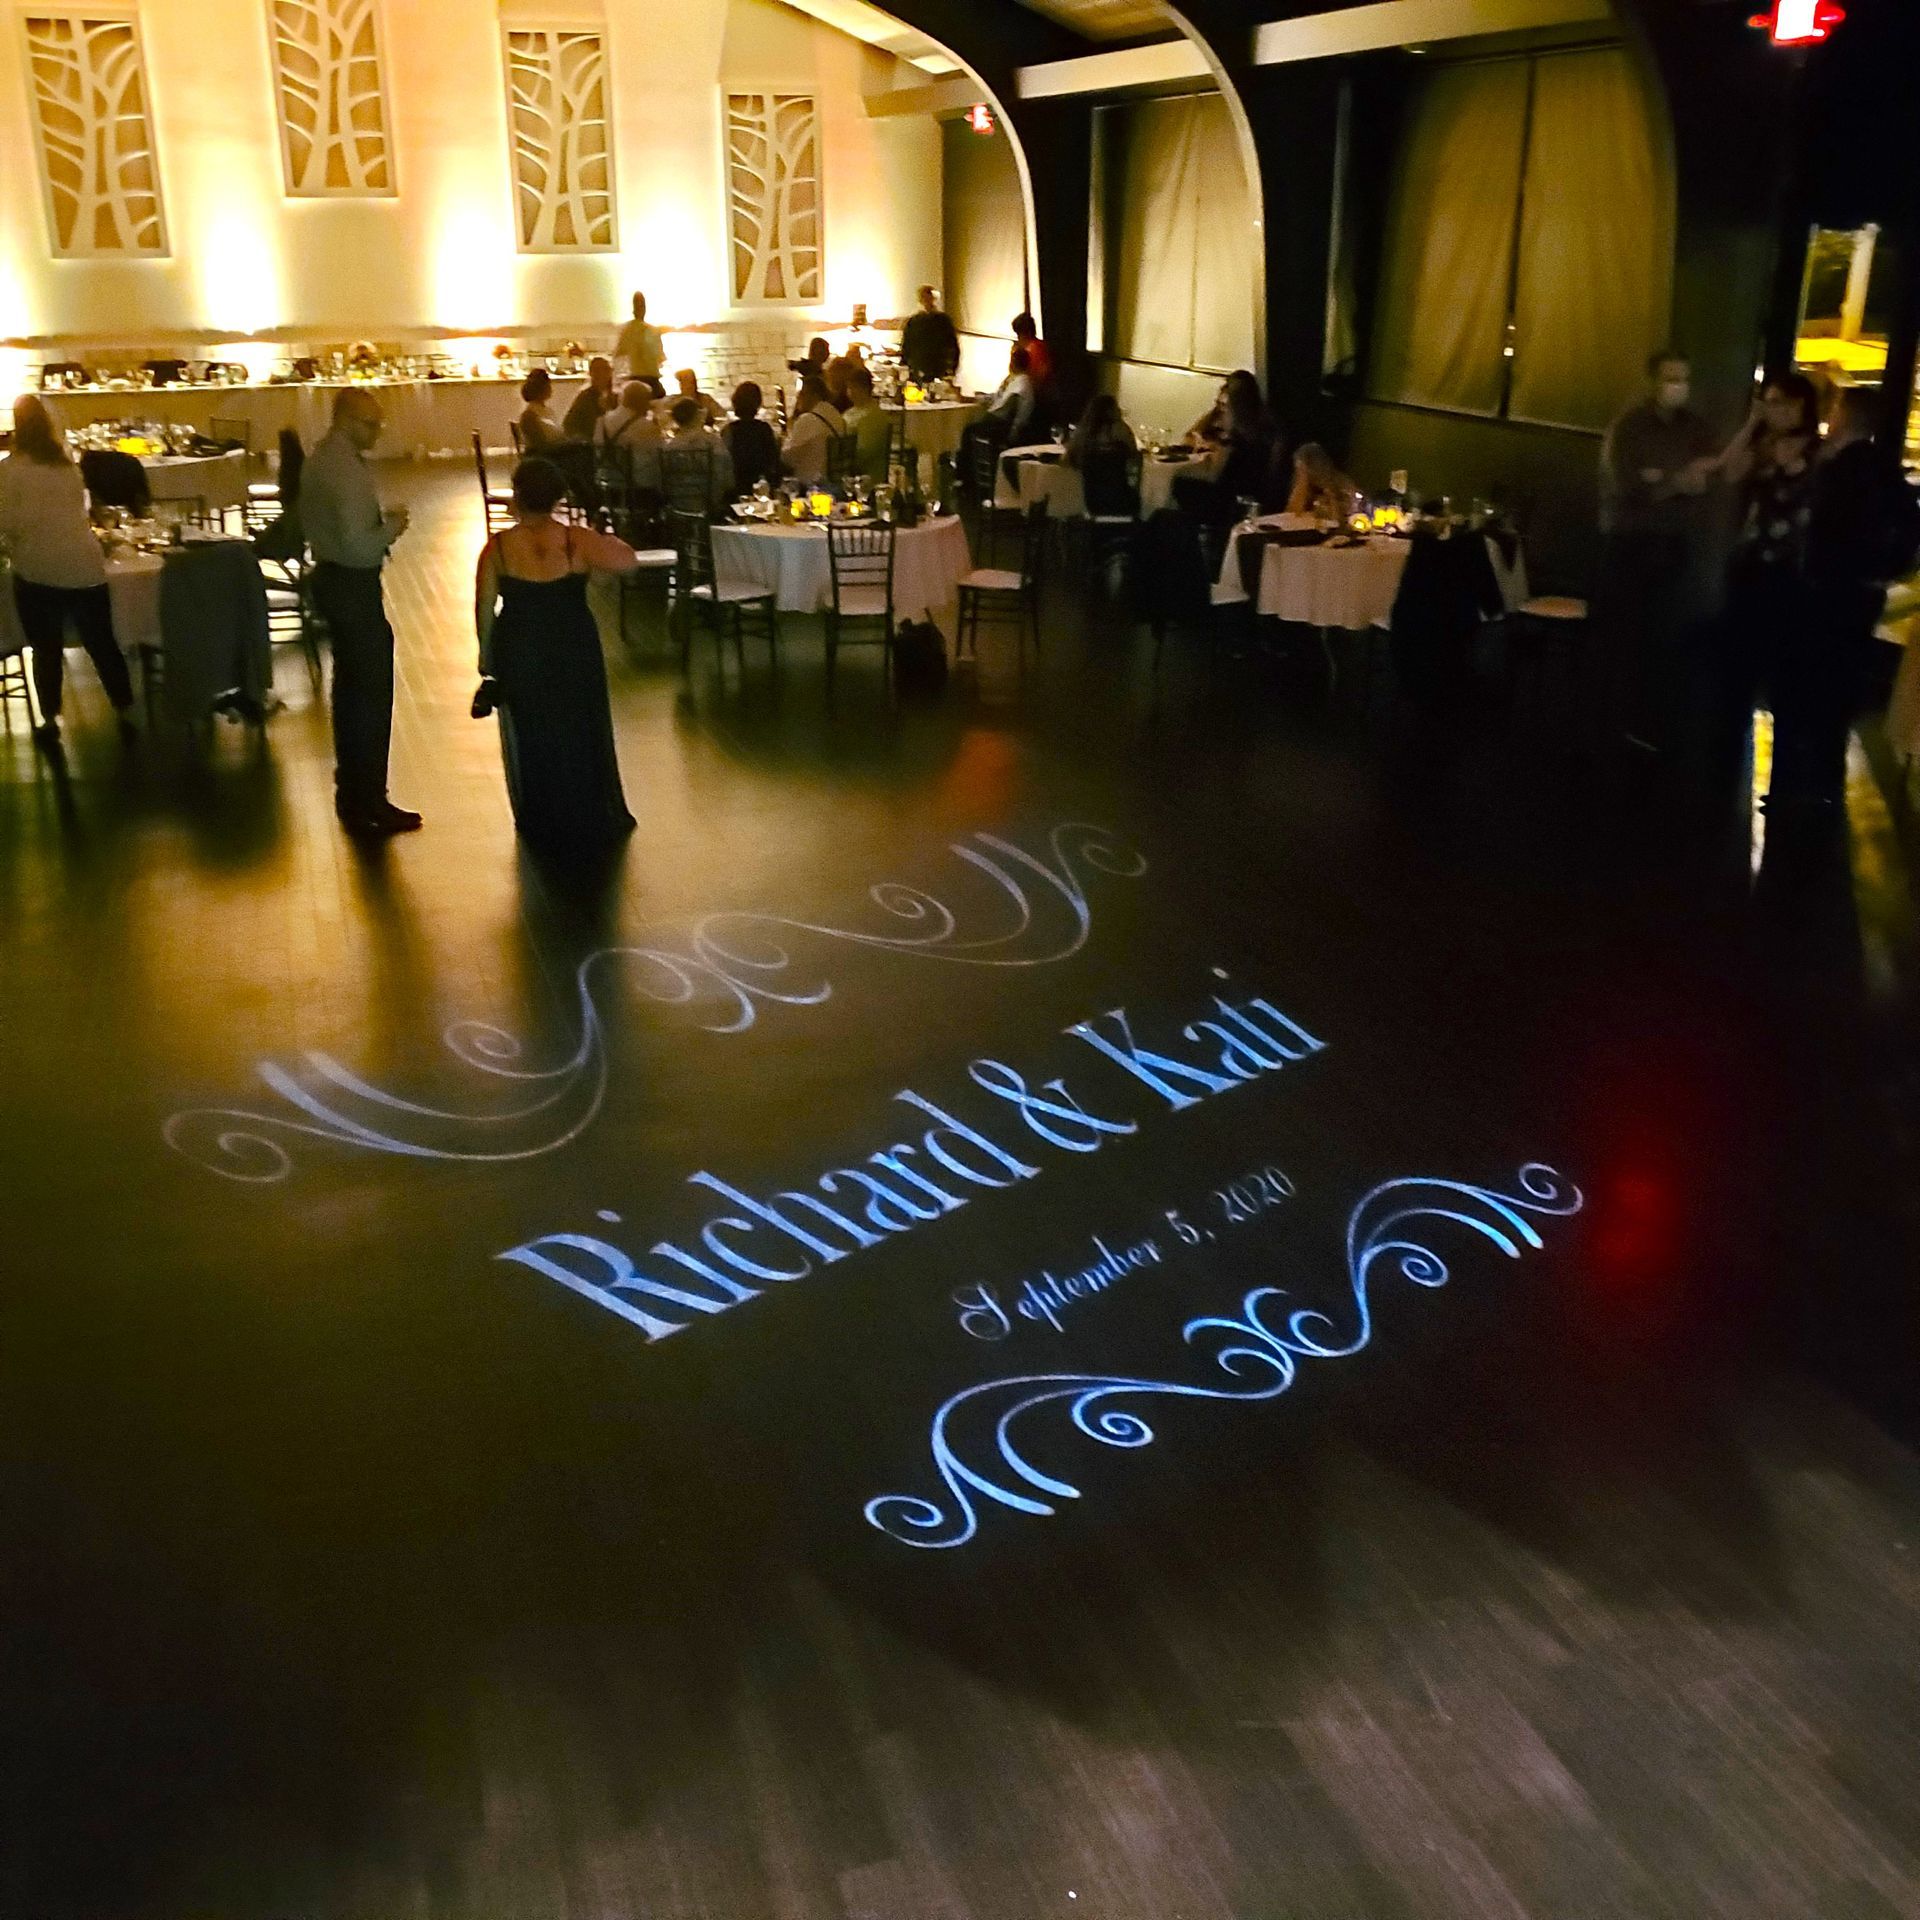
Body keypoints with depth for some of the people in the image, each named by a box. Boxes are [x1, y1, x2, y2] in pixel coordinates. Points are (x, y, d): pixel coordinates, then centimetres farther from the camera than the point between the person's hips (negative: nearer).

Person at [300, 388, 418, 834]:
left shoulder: (319, 459, 9)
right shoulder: (348, 471, -23)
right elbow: (359, 548, -29)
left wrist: (380, 521, 10)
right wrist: (393, 527, -11)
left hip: (329, 577, 11)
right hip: (354, 588, -11)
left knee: (349, 688, 19)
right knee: (372, 696, -4)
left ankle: (352, 791, 30)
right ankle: (367, 805, 0)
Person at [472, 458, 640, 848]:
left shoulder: (498, 547, -11)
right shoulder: (577, 542, -13)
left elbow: (484, 608, -7)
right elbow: (629, 561, -6)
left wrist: (487, 661, 5)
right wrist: (603, 541, 13)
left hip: (519, 653, 0)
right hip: (574, 651, 0)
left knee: (529, 736, 16)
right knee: (581, 732, 17)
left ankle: (542, 825, 27)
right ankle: (594, 820, 27)